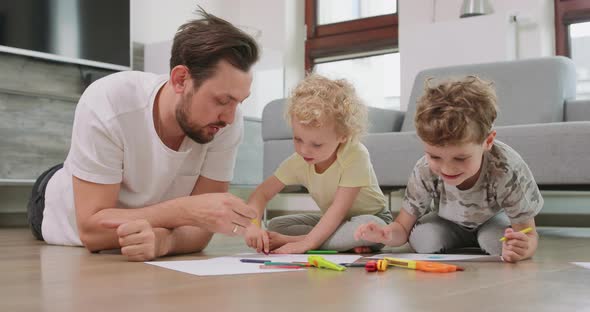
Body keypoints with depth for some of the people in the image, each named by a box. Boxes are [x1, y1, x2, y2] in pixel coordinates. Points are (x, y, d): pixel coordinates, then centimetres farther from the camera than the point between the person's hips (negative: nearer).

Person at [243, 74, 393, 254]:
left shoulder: (355, 156, -31)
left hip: (371, 217, -5)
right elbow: (262, 193, -13)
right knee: (275, 225, -12)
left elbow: (340, 207, -34)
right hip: (332, 222, 5)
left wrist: (307, 242, -43)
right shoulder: (298, 162, -16)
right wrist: (252, 225, -33)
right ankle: (348, 243, -21)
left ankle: (290, 240, -33)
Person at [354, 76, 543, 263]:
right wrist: (387, 235, -49)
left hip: (493, 218, -1)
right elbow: (403, 227, -23)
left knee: (499, 242, -33)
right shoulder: (424, 172, -33)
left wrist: (521, 248, -60)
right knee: (422, 239, -28)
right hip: (450, 223, 1)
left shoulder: (508, 171, -40)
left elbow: (529, 236, -33)